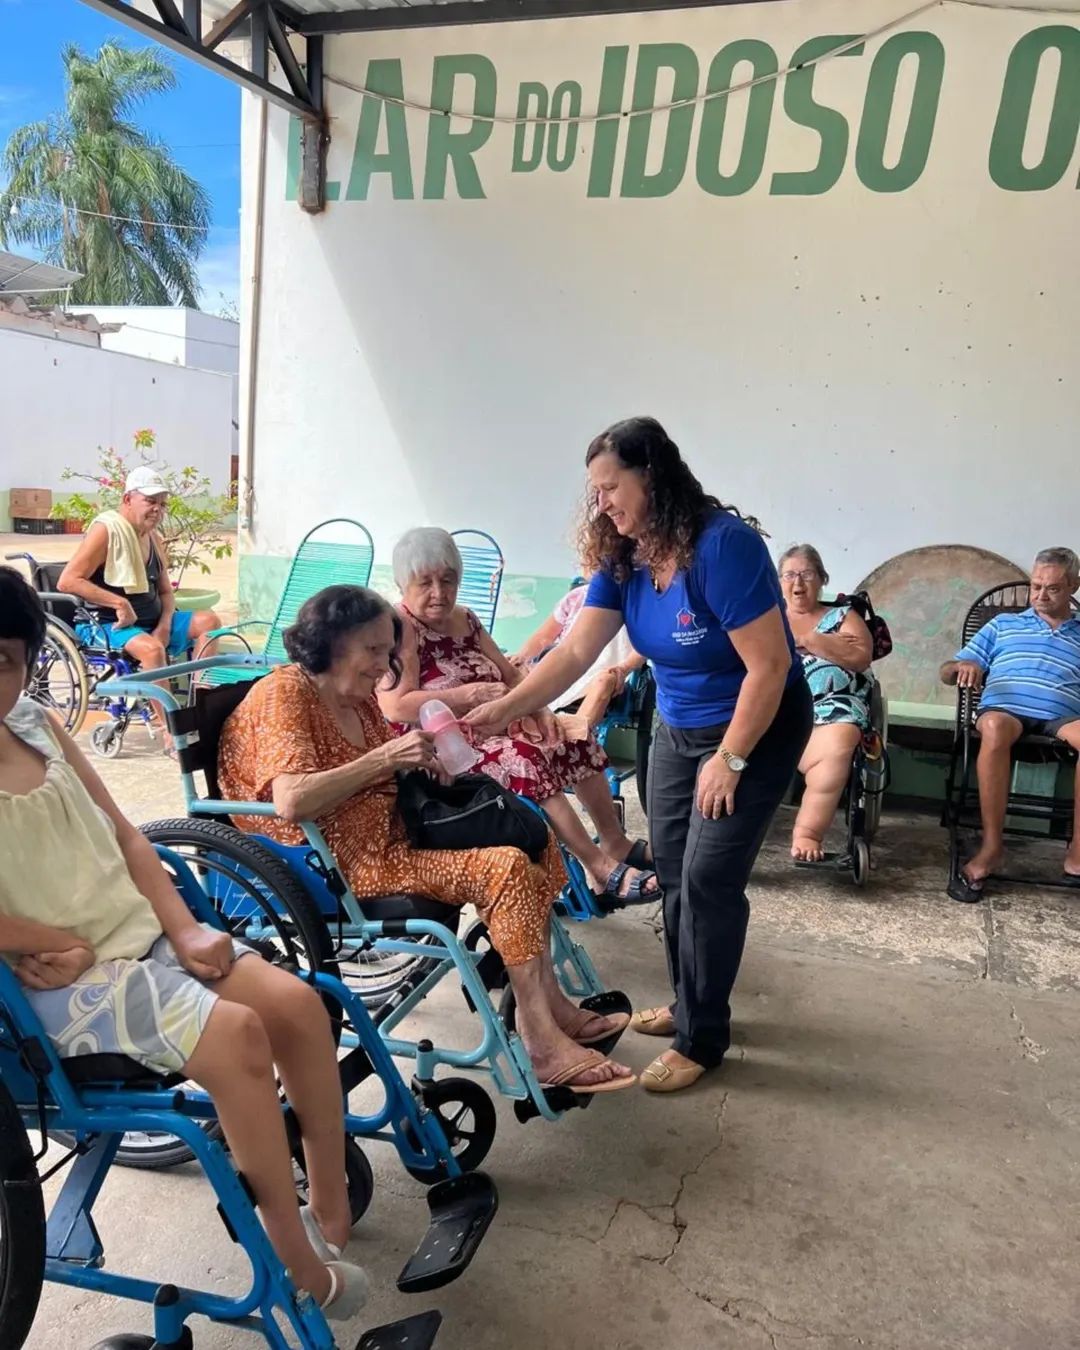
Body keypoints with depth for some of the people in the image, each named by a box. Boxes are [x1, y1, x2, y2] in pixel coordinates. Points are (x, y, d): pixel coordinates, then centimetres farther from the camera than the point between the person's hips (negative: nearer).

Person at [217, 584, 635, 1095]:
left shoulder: (357, 696, 11)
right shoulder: (284, 694, -15)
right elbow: (291, 802, -29)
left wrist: (421, 758, -2)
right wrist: (386, 758, -26)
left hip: (384, 836, 9)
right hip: (337, 863, -9)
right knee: (507, 869, -22)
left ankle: (550, 1002, 1)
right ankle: (541, 1041, -15)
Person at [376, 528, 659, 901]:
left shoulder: (464, 619, 13)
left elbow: (510, 674, 13)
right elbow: (397, 707, -24)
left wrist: (534, 706, -8)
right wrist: (469, 695, -26)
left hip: (492, 726, 9)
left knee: (573, 738, -5)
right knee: (524, 757, -31)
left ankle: (616, 843, 2)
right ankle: (600, 867, -26)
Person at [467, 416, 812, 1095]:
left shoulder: (724, 545, -28)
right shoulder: (621, 559, -5)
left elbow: (769, 666, -26)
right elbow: (575, 652, -9)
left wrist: (729, 760, -21)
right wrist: (505, 708, -20)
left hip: (758, 730, -7)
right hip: (679, 727, 7)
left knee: (708, 878, -7)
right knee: (672, 869, 12)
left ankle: (703, 1038, 11)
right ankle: (689, 1003, 33)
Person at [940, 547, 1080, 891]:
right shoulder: (1002, 625, 27)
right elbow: (947, 671, 21)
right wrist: (963, 667, -3)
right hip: (1005, 709, 0)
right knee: (995, 727, -39)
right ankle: (992, 845, -32)